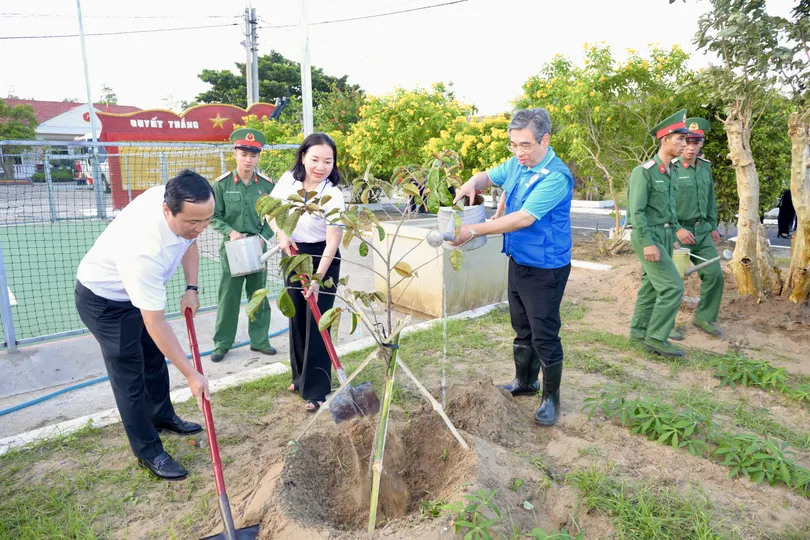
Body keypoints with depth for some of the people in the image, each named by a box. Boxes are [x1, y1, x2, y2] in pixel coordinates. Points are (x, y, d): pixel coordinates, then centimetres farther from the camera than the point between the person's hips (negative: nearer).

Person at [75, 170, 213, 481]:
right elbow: (155, 324, -37)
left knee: (154, 358, 20)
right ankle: (148, 452, 15)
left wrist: (191, 289, -8)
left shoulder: (178, 202, -23)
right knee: (129, 377, -1)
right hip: (104, 300, -8)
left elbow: (190, 242, 2)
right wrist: (191, 374, -31)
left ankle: (163, 417, 42)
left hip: (138, 289, 8)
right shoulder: (144, 249, -44)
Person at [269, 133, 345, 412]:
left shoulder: (333, 195, -23)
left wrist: (317, 279, -30)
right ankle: (301, 376, 32)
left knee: (316, 324, -5)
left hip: (321, 260, -5)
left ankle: (317, 391, 6)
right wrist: (281, 234, -13)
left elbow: (333, 242, -24)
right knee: (297, 319, 14)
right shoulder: (288, 179, -7)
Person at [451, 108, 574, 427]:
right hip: (518, 261, 8)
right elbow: (489, 176, 18)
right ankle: (525, 382, 39)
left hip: (545, 269, -8)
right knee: (522, 329, 20)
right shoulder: (516, 164, 1)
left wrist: (475, 230, -29)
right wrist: (472, 184, -7)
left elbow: (525, 218, -30)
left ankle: (551, 398, 20)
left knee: (544, 335, 2)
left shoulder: (556, 177, -23)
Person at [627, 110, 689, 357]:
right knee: (673, 286, -11)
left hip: (665, 235, 8)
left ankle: (639, 332, 23)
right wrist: (648, 243, -23)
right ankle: (656, 337, -1)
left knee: (651, 286, 12)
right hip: (648, 235, -8)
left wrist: (677, 229, 12)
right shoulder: (643, 172, -15)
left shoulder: (674, 171, 10)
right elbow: (637, 211, -19)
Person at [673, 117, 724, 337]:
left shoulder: (705, 166, 8)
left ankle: (703, 316, 26)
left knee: (714, 274, 8)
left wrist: (713, 226, 18)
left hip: (702, 231, 7)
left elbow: (710, 198, 18)